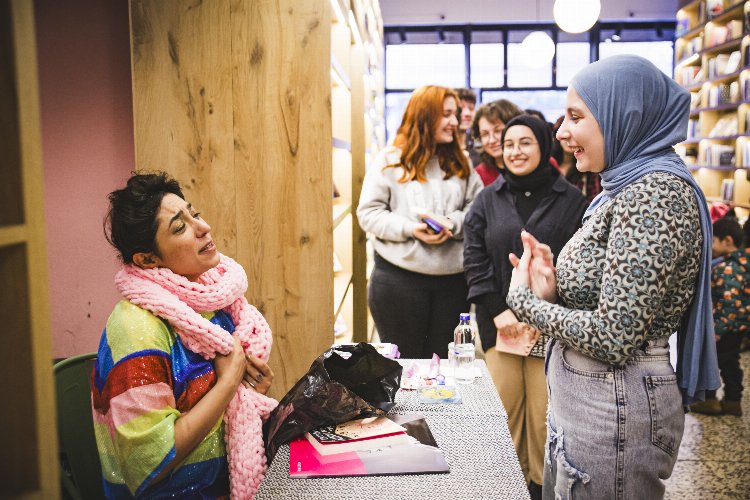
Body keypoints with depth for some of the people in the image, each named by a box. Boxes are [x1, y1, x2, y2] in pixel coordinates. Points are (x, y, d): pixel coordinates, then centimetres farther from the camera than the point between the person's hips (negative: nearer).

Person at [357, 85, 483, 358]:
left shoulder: (461, 163, 11)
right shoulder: (389, 160, 1)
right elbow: (368, 213, -3)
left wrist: (452, 223, -14)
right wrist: (410, 228, -16)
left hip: (452, 279, 3)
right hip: (398, 278, -3)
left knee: (444, 364, 12)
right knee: (401, 363, 9)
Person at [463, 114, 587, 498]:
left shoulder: (571, 200, 1)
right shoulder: (488, 200, 8)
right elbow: (474, 260, 4)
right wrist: (498, 311, -7)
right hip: (499, 323, 2)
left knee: (543, 414, 1)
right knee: (504, 410, 4)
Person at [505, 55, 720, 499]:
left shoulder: (656, 194, -21)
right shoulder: (628, 187, 10)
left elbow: (613, 338, -25)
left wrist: (525, 300, -11)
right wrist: (550, 291, -5)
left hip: (614, 411, -9)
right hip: (579, 396, 9)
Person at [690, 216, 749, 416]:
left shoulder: (729, 268, -25)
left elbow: (731, 304, -28)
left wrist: (717, 330, -26)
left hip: (726, 327, -9)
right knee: (730, 362, 18)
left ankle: (709, 400, 16)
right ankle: (733, 401, 27)